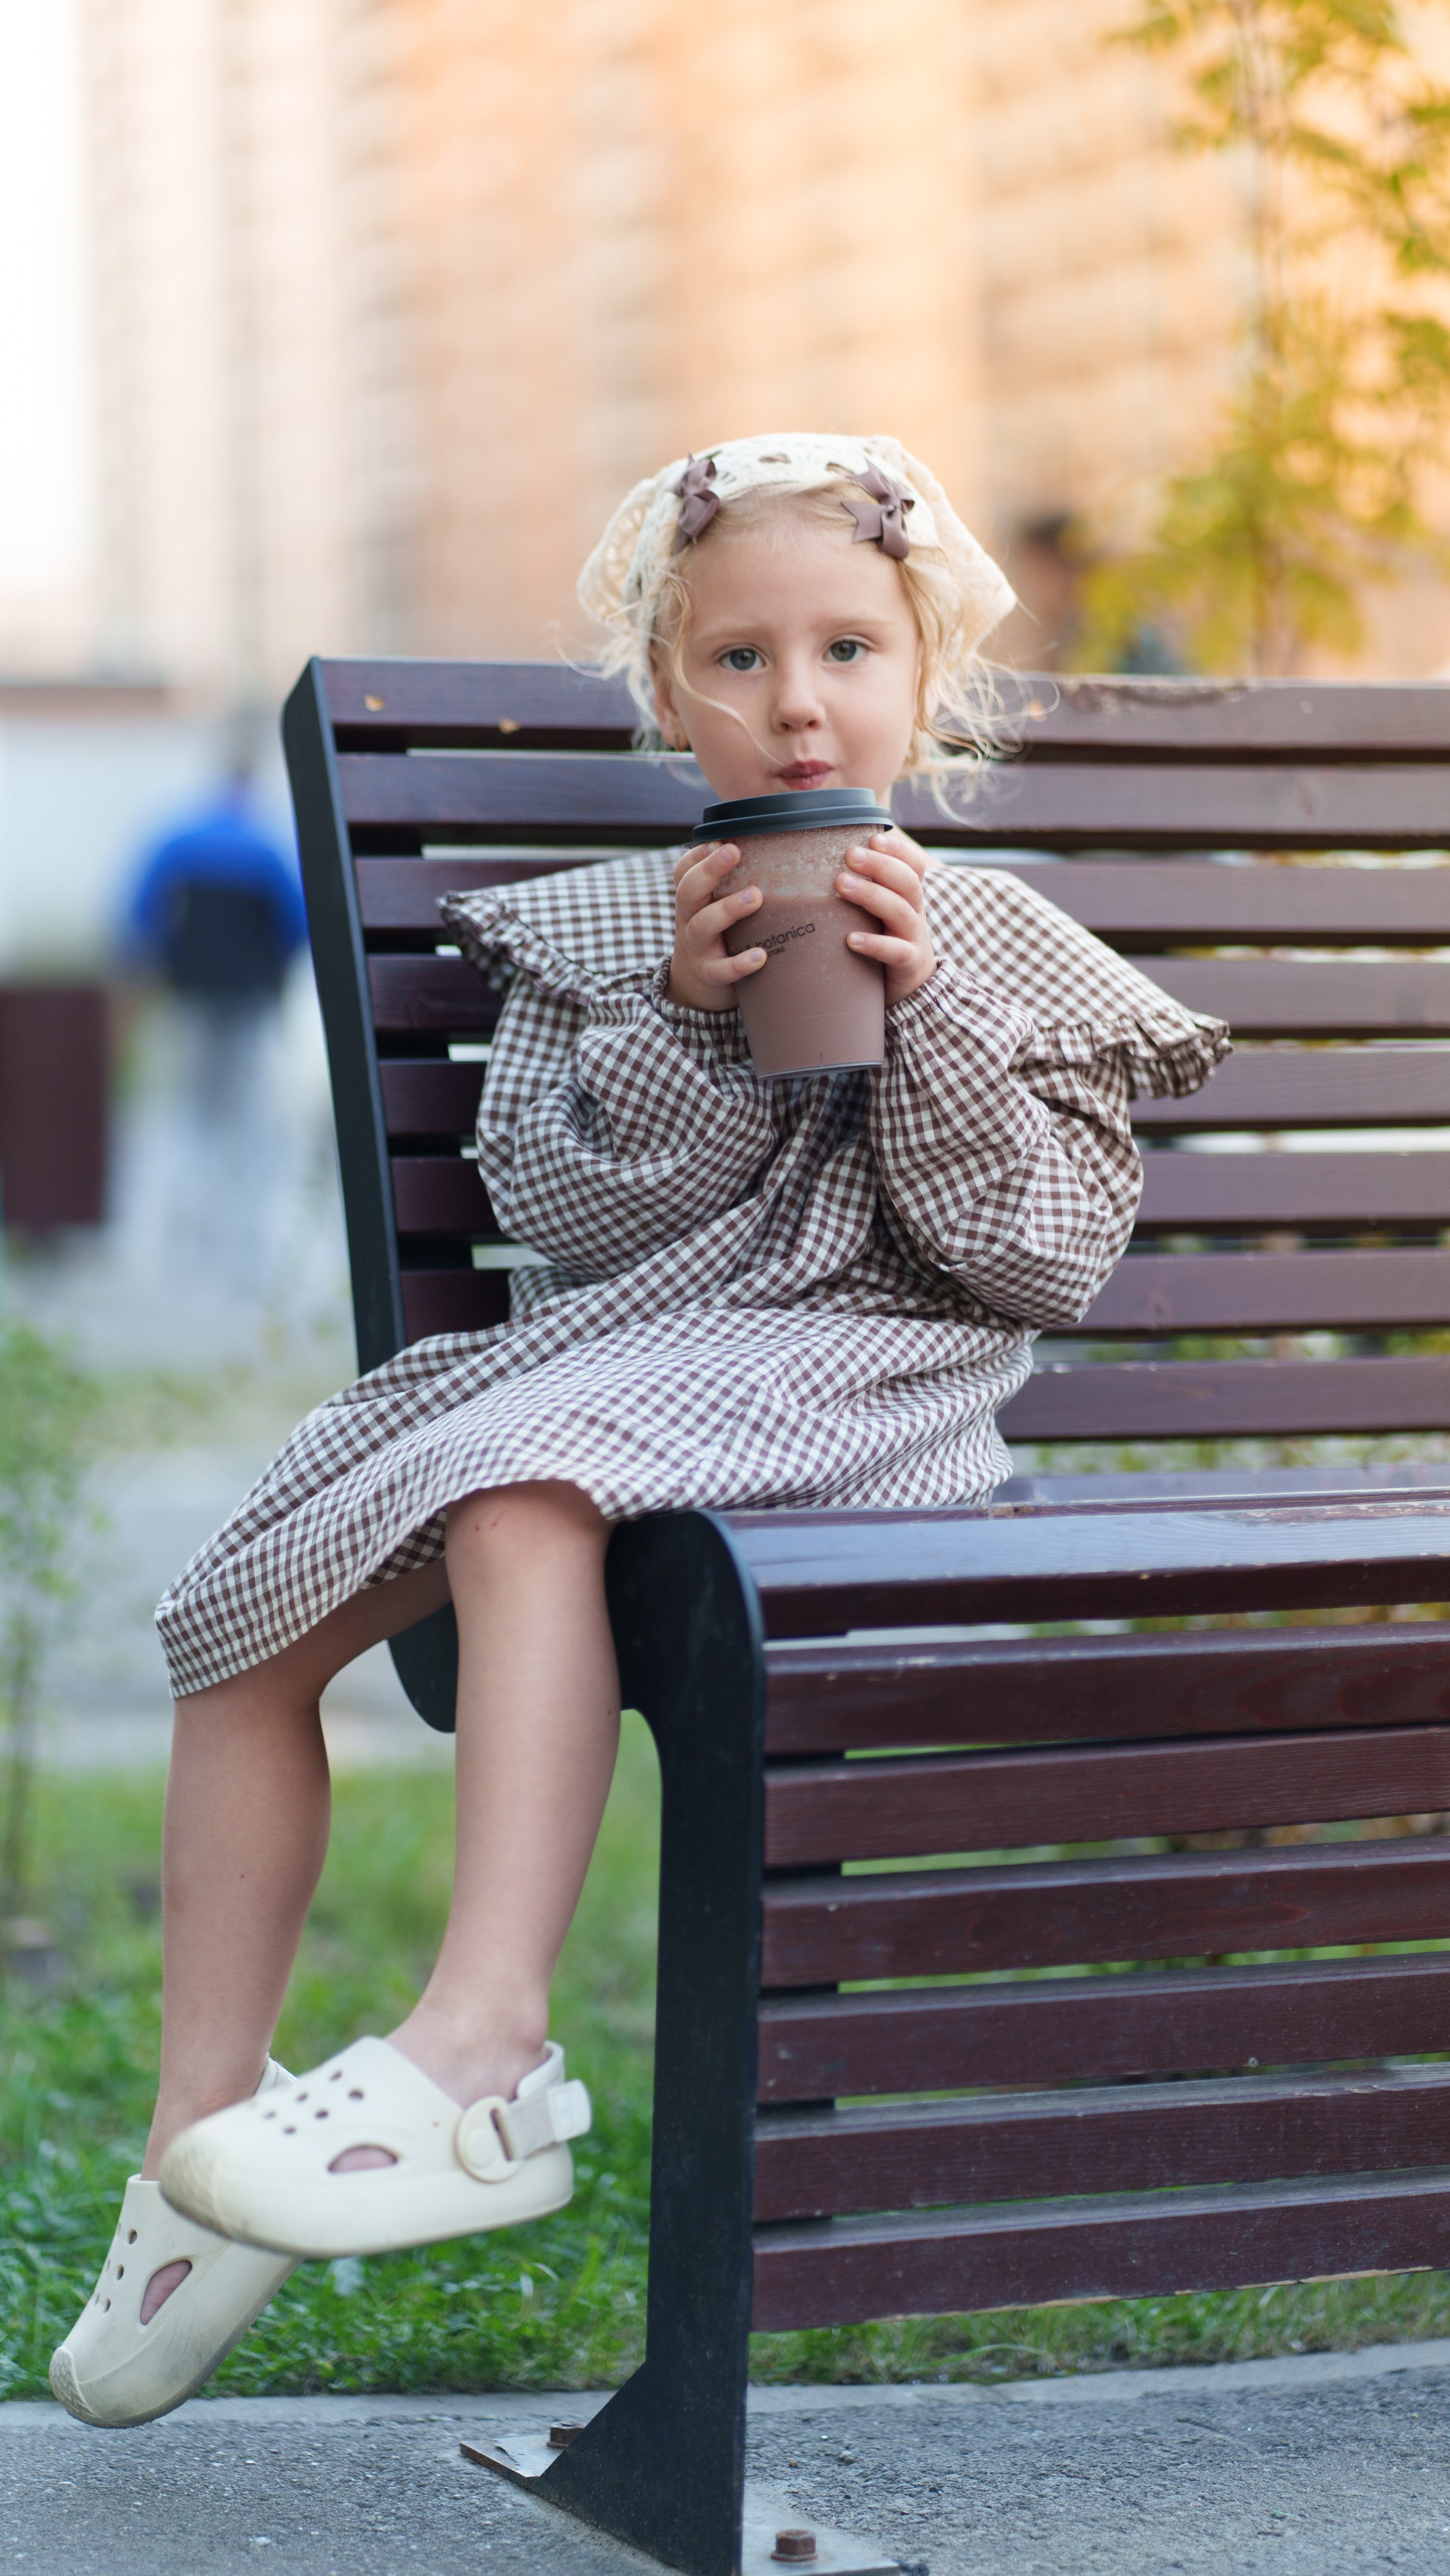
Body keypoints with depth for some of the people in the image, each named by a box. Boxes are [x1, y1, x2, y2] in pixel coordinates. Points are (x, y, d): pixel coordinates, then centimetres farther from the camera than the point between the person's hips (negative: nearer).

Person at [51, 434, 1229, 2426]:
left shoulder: (1007, 954, 9)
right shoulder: (604, 933, 15)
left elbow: (1054, 1257, -1)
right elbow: (552, 1205, 3)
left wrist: (923, 1017, -9)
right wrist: (689, 1028, -10)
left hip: (854, 1380, -5)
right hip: (604, 1355, 5)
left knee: (523, 1494, -36)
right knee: (248, 1620, -10)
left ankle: (483, 2057, -43)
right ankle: (203, 2134, -4)